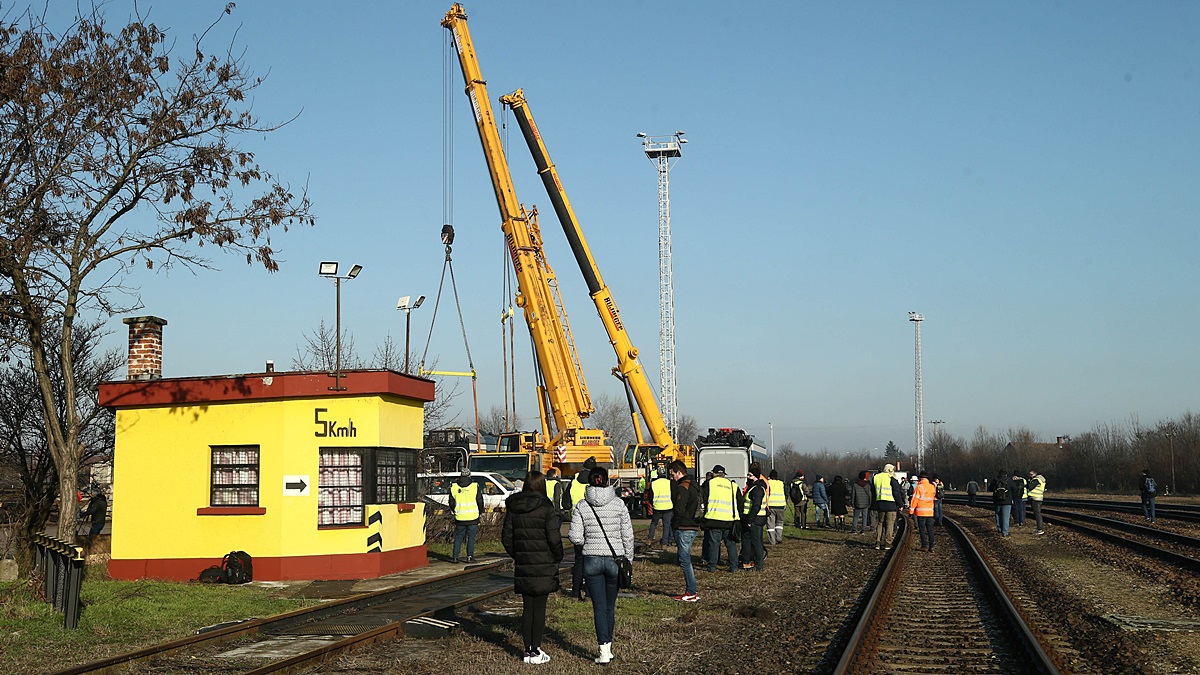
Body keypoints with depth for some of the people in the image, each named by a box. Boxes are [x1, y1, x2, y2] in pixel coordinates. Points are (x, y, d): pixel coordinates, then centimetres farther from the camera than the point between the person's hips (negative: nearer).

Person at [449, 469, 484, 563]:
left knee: (458, 537, 11)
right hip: (472, 517, -2)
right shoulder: (475, 487, -5)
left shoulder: (454, 487, 1)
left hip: (459, 518, 2)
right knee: (471, 537, 5)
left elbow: (451, 503, 8)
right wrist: (480, 512, 17)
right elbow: (480, 502, 1)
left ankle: (455, 557, 9)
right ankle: (470, 556, 3)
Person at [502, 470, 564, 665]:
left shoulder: (512, 508, 4)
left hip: (522, 566, 4)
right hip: (543, 565, -4)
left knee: (528, 607, 11)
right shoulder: (546, 508, -10)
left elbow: (506, 537, 7)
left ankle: (528, 650, 14)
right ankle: (536, 651, 4)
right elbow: (554, 538, -12)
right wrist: (558, 557, 4)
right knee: (539, 608, 2)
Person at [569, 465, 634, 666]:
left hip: (591, 560, -1)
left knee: (599, 607, 4)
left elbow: (576, 538, -7)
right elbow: (627, 535, -3)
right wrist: (628, 560, 7)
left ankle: (603, 650, -3)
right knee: (610, 607, 14)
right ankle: (607, 647, 22)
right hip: (614, 559, 1)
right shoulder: (618, 503, -5)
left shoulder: (582, 507, -4)